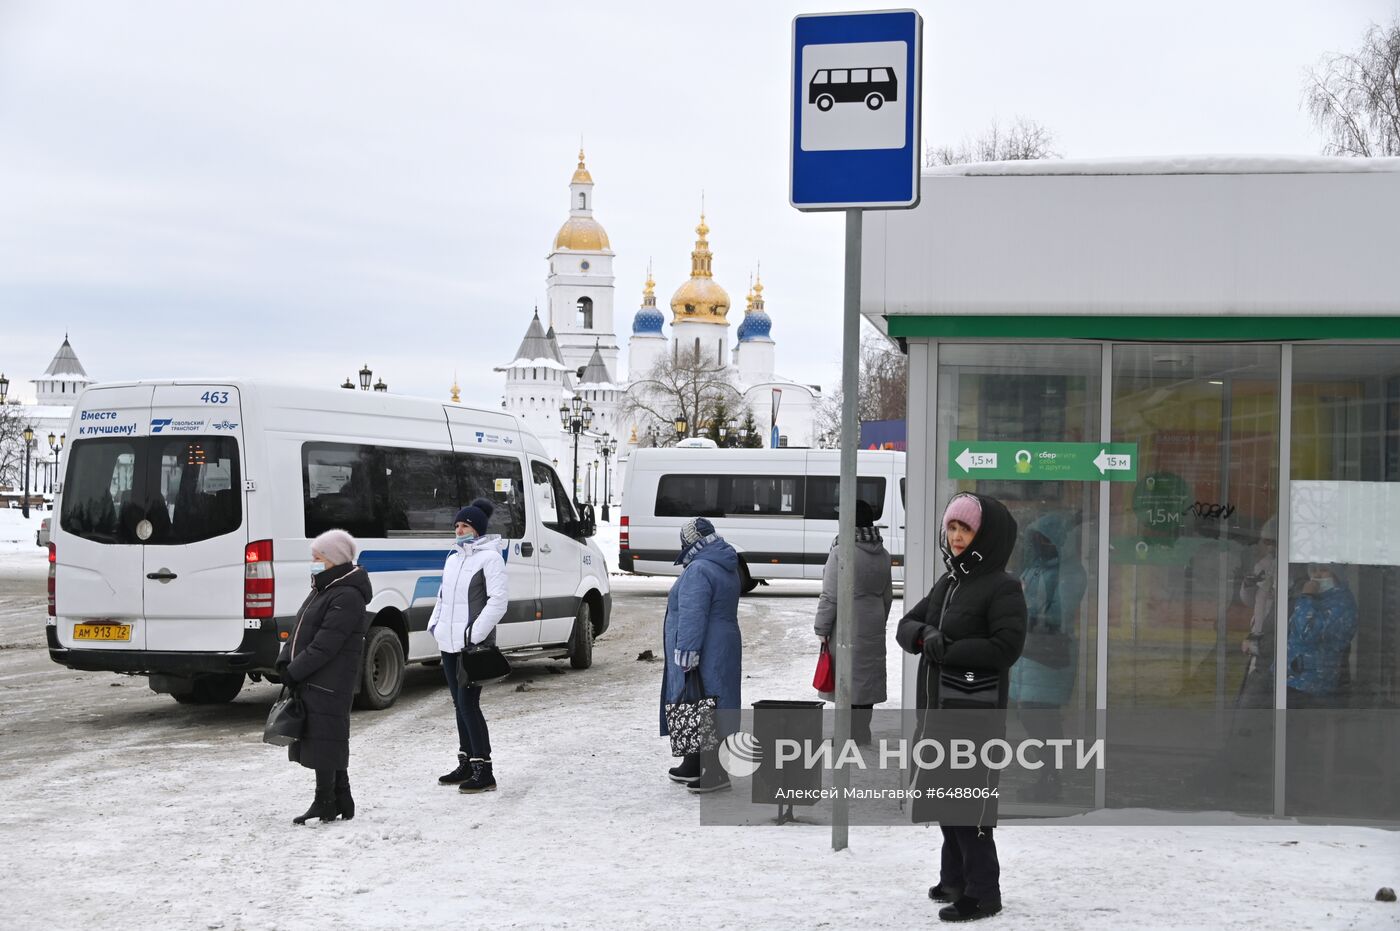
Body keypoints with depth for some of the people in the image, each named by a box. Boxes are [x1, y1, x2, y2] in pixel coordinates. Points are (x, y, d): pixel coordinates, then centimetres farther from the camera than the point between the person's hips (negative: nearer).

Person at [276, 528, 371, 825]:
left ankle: (326, 803, 2)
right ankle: (341, 801, 22)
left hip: (328, 685, -10)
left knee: (323, 742, -5)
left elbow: (325, 645, -20)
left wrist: (294, 671, -16)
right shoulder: (322, 590, 16)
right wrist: (285, 662, 3)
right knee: (328, 744, 14)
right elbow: (300, 630, 17)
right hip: (309, 682, 10)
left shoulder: (347, 596, -16)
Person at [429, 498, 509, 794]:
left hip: (473, 645, -8)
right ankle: (466, 766, 22)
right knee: (460, 704, 13)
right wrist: (435, 624, 11)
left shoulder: (489, 557, -8)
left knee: (468, 703, -12)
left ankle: (483, 772, -8)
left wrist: (476, 634, -20)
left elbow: (498, 600, -15)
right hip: (449, 644, 8)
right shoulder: (453, 557, 17)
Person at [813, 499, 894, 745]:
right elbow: (887, 596, 16)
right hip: (873, 630, 7)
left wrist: (822, 629, -7)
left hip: (846, 629, -7)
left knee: (847, 685, -2)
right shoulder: (882, 555, 8)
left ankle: (853, 737, -1)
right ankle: (861, 737, 24)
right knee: (867, 683, 14)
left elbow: (830, 596, -14)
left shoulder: (841, 551, -14)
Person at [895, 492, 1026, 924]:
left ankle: (982, 890, -1)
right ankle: (956, 877, 27)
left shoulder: (1002, 588, -10)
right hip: (935, 707, 8)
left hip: (975, 710, -8)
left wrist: (948, 649, -17)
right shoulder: (947, 582, 15)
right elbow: (906, 626, 15)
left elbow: (1006, 647, -19)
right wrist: (924, 636, -8)